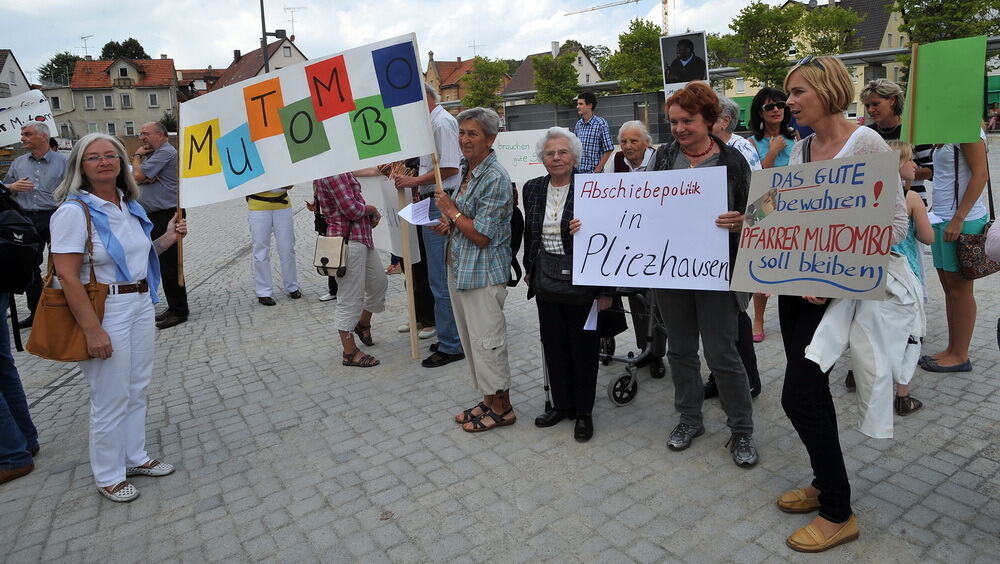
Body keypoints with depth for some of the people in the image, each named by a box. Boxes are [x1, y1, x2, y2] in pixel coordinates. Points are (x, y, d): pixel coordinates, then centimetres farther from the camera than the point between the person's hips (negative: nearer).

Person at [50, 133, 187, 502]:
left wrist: (168, 238, 3)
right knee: (111, 397, 4)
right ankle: (108, 476, 23)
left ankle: (135, 457, 35)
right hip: (105, 309, -7)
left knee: (137, 388, 17)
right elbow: (67, 275, -19)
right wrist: (92, 330, -21)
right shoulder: (74, 210, -15)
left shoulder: (130, 206, 7)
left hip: (141, 302, 7)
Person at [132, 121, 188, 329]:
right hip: (155, 217, 11)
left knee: (169, 265, -8)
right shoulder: (153, 154, 20)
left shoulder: (165, 152, -12)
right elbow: (138, 177, 9)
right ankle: (174, 307, 21)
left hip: (166, 216, -11)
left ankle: (179, 311, -2)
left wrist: (137, 156, 1)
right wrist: (146, 178, -13)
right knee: (163, 264, 13)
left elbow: (138, 175, -17)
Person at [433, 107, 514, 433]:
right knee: (470, 340, 16)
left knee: (487, 341, 1)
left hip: (483, 274, -9)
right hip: (459, 268, 10)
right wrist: (450, 224, 4)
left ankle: (501, 408, 18)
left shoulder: (495, 179, -18)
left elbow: (481, 235, -21)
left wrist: (451, 210, -10)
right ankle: (489, 401, 31)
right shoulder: (466, 170, 10)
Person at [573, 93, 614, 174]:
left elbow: (608, 150, -8)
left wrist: (597, 170, -12)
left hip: (593, 171, -5)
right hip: (578, 171, 5)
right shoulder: (578, 124, 8)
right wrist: (575, 167, 4)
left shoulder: (601, 124, -7)